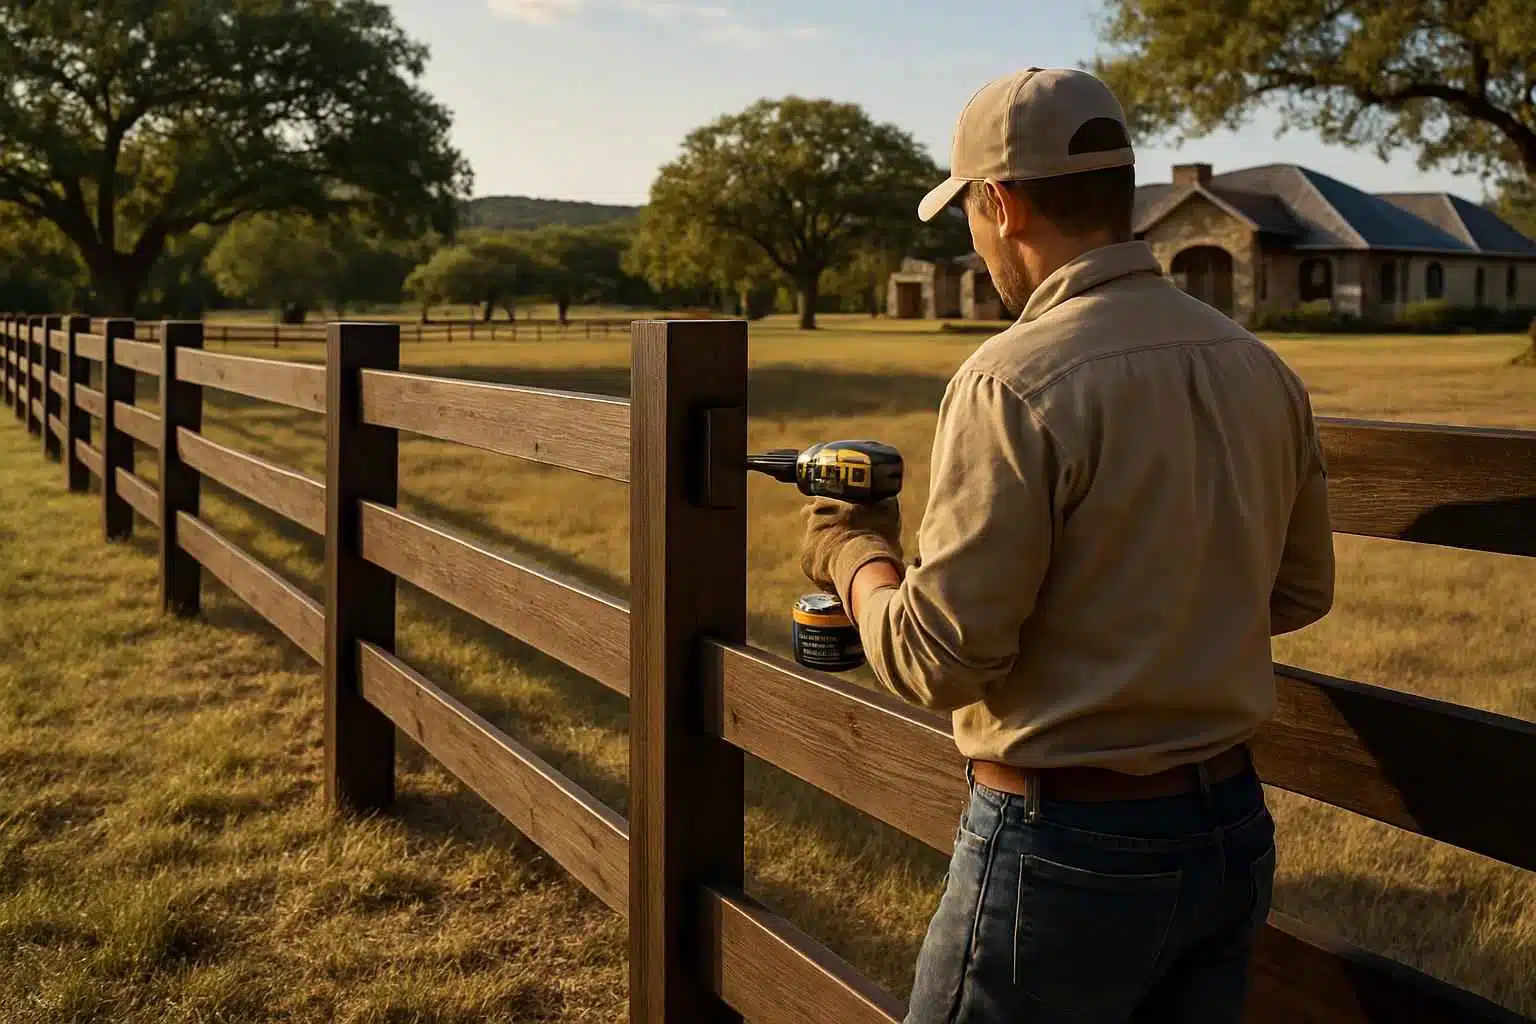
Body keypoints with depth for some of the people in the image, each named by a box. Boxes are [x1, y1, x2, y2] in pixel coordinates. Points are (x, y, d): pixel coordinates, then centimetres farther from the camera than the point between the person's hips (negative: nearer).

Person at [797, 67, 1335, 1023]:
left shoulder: (1015, 383, -20)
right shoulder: (1263, 370, 2)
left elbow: (940, 660, -18)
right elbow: (1300, 593, 13)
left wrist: (854, 554, 0)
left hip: (1067, 847, -7)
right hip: (1233, 835, 7)